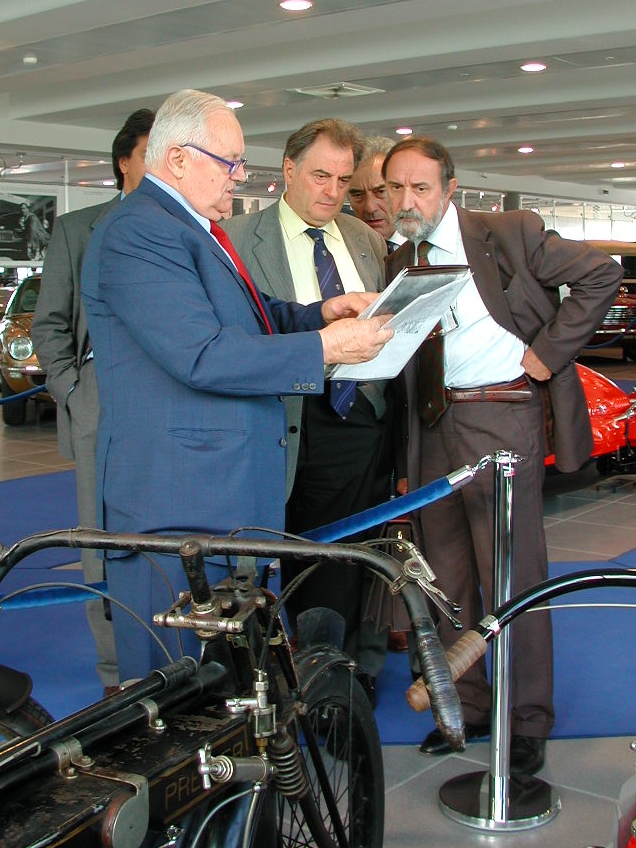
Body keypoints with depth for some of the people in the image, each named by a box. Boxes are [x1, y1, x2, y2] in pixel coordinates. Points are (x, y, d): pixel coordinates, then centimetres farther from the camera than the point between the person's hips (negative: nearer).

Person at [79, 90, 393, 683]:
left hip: (231, 488, 11)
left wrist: (320, 313, 2)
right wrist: (323, 347, -20)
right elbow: (203, 355, -25)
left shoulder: (191, 228, 19)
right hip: (177, 499, -10)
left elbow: (249, 319, 20)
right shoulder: (138, 232, -16)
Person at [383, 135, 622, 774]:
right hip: (433, 428, 6)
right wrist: (403, 460, 8)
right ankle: (466, 707, 29)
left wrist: (547, 352, -11)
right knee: (448, 578, 13)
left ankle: (528, 722, 15)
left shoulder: (509, 233, -5)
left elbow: (601, 273, -6)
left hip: (501, 417, -6)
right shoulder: (398, 265, 10)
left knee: (513, 577, -1)